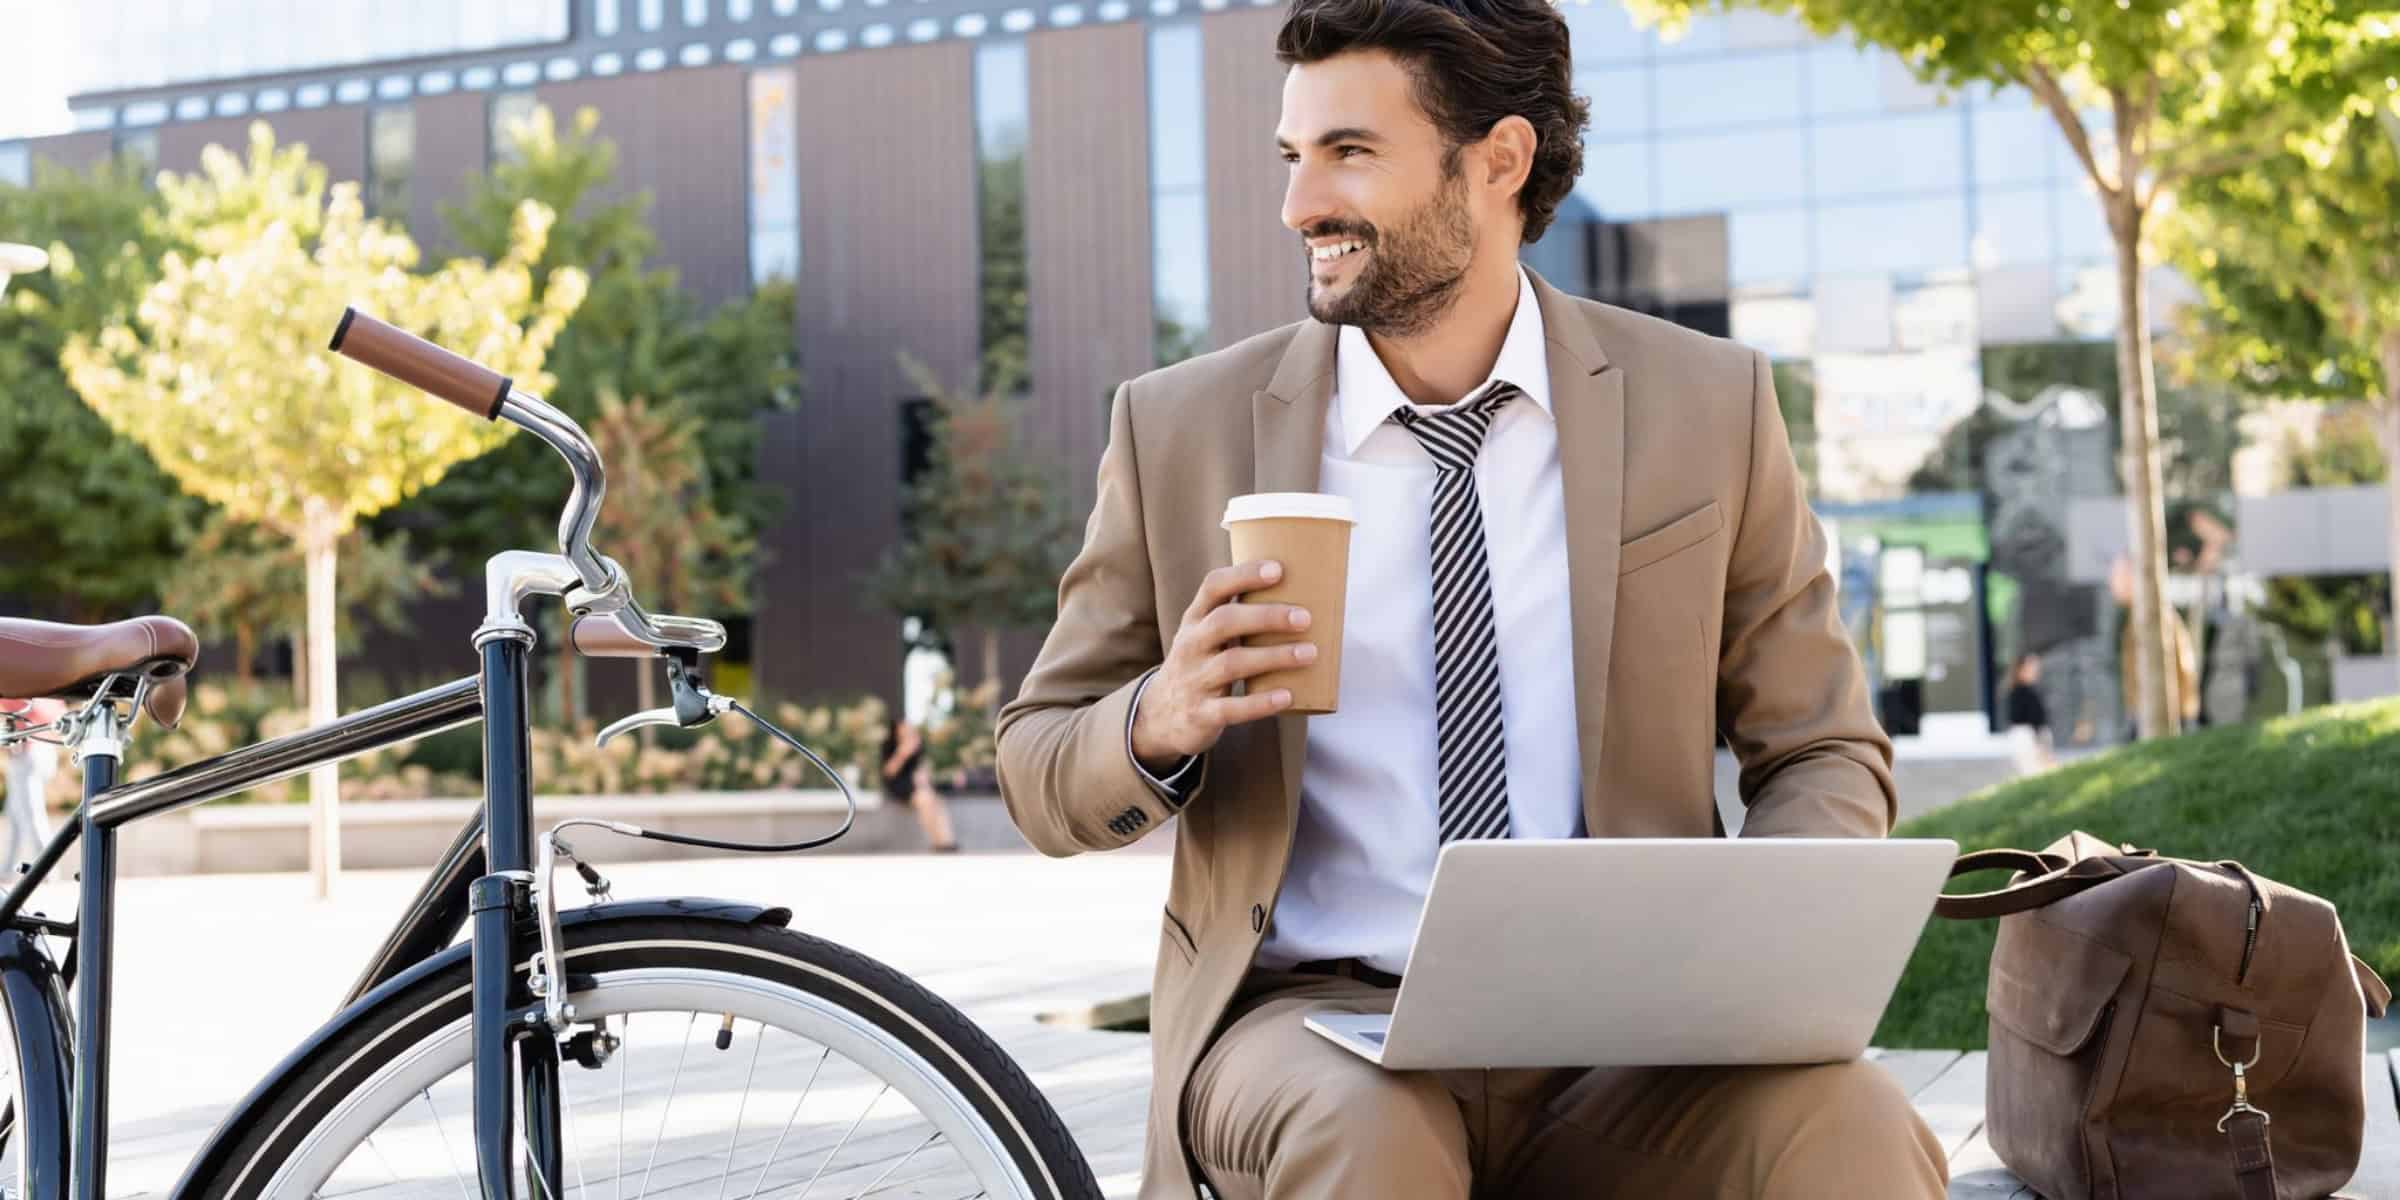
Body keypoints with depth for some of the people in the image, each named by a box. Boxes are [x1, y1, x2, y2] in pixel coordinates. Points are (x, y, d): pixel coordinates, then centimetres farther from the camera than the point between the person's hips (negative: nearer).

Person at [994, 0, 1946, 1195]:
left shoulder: (1706, 407, 5)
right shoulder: (1180, 427, 4)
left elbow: (1823, 758, 10)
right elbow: (1037, 771, 10)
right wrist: (1158, 722, -13)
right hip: (1312, 1019, 0)